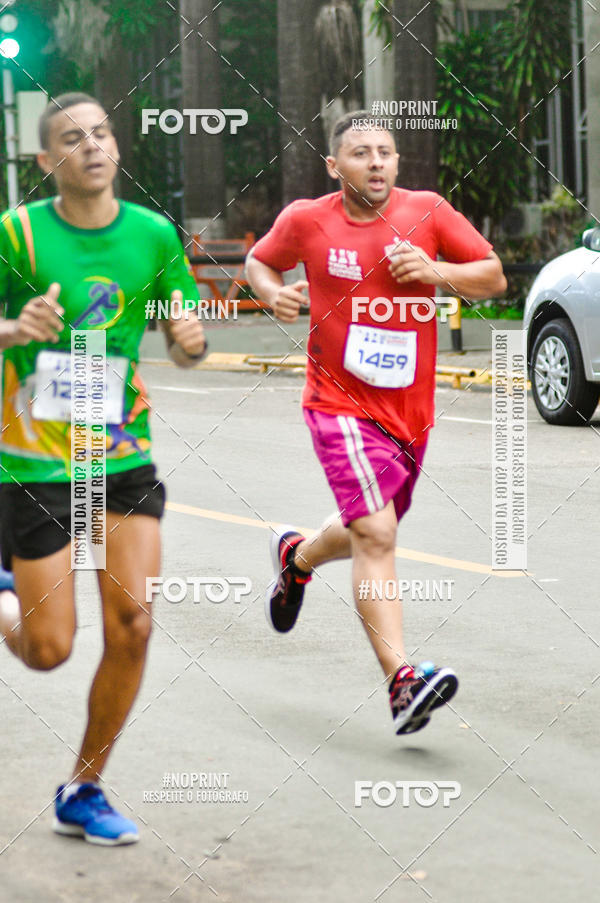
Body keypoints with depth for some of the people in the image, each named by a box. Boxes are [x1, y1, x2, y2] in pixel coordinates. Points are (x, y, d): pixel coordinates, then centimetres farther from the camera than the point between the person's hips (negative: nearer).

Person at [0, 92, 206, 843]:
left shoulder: (153, 235, 1)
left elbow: (184, 345, 9)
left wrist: (191, 339, -14)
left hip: (125, 458, 3)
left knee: (132, 625, -6)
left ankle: (81, 793, 12)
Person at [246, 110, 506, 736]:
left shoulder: (426, 211, -2)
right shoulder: (306, 221, -5)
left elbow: (494, 277, 3)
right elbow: (259, 261, 14)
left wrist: (435, 271, -15)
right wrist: (274, 293, -8)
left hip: (410, 411, 4)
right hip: (341, 405, -4)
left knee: (368, 535, 22)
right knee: (376, 538, -21)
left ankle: (296, 556, 55)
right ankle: (402, 682, -26)